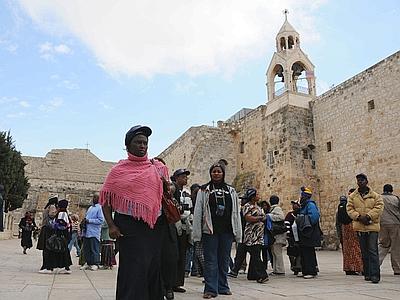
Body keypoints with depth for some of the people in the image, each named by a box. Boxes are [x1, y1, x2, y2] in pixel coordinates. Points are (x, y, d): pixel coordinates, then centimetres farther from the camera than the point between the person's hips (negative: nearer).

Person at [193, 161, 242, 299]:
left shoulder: (231, 191, 12)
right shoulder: (204, 190, 4)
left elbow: (236, 213, 10)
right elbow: (198, 212, -1)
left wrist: (238, 233, 5)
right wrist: (197, 233, -8)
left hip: (227, 230, 3)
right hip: (210, 230, -3)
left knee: (224, 260, 11)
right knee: (211, 260, 0)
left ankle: (223, 287, 23)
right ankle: (210, 289, 7)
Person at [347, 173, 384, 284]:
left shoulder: (376, 196, 4)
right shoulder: (352, 196, 9)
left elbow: (378, 207, -7)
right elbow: (349, 209, 3)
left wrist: (368, 216, -17)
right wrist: (359, 217, -13)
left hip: (372, 226, -3)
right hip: (359, 227, 3)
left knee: (373, 251, -8)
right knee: (364, 252, 10)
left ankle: (375, 275, -4)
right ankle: (367, 273, 19)